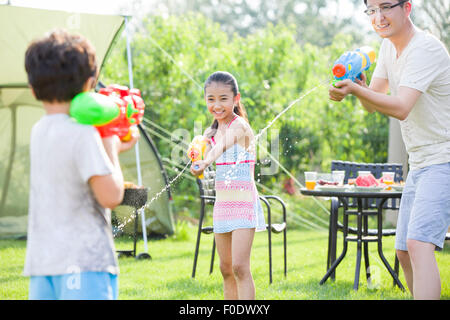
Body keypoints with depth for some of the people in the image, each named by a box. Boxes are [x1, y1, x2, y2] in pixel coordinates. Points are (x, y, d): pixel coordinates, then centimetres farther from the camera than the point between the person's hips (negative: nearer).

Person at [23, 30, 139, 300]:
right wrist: (111, 149, -3)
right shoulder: (83, 135, -12)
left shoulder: (39, 132, 12)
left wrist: (112, 149, 16)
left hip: (41, 261, 8)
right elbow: (111, 196, -16)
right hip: (85, 262, -7)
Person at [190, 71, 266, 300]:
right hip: (222, 202, 7)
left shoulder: (240, 125, -13)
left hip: (244, 202, -7)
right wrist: (198, 163, -12)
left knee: (240, 267, -15)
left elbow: (224, 143, -34)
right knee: (226, 269, 10)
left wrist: (205, 162, -52)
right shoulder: (211, 132, 10)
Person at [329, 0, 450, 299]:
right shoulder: (389, 47, 10)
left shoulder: (425, 49, -19)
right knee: (404, 251, 12)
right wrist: (359, 85, -9)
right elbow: (372, 102, 12)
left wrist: (355, 89, -39)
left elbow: (401, 108, -28)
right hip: (419, 164, 10)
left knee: (419, 243, -25)